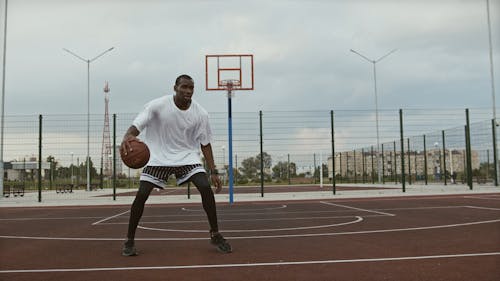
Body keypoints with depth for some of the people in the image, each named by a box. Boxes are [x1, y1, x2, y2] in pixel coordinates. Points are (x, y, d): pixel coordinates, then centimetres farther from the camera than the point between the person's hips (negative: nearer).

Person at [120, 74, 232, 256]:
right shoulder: (158, 105, -17)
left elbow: (205, 143, -1)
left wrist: (213, 172, -5)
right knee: (141, 195, -12)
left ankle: (215, 235, 0)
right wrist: (127, 137, -47)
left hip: (187, 155, 2)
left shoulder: (200, 113, -10)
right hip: (158, 156, -1)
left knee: (206, 188, -17)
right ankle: (129, 241, 8)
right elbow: (136, 126, -22)